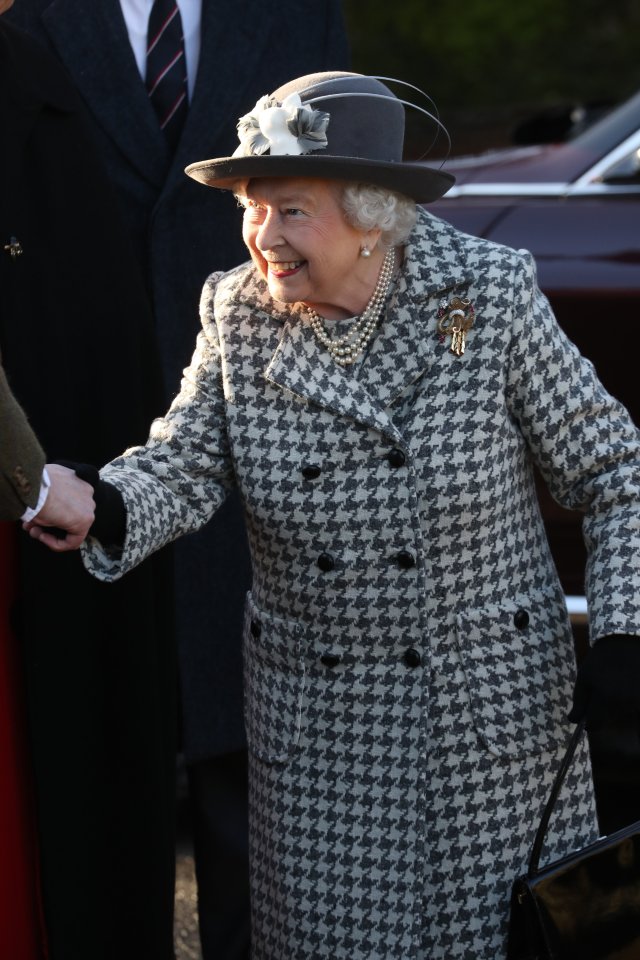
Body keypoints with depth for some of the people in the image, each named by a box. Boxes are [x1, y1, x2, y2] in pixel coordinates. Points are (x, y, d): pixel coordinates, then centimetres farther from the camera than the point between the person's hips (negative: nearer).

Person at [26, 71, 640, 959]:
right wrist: (102, 509, -35)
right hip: (312, 723, 2)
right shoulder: (237, 315, -2)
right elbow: (181, 463, -13)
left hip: (492, 710, -2)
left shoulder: (488, 297, -10)